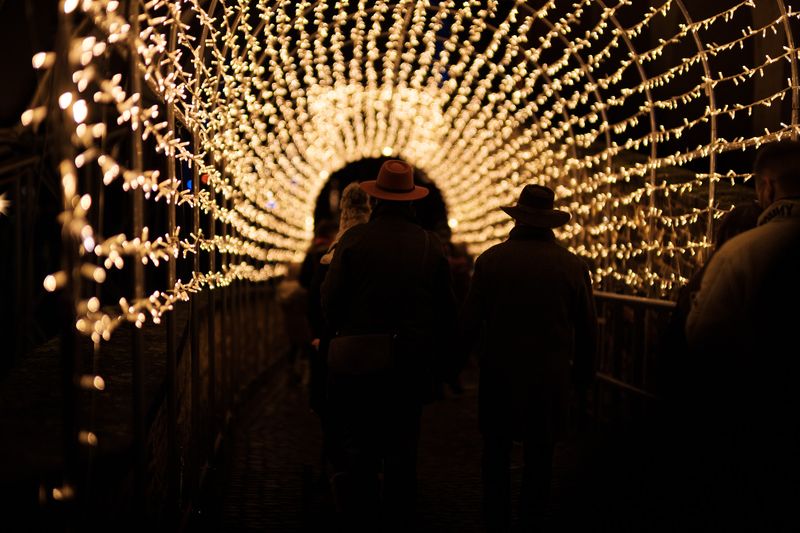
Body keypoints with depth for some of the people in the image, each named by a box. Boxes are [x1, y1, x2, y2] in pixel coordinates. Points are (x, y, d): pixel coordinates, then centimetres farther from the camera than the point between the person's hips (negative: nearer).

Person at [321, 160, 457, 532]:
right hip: (411, 363, 3)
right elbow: (447, 310, 3)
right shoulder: (430, 245, 0)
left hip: (356, 361, -2)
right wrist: (430, 348, 17)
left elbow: (329, 302, -10)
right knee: (402, 454, 11)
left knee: (356, 454, 5)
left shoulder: (353, 240, -9)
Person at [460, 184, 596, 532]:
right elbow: (587, 329, 2)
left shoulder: (490, 259, -8)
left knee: (496, 454, 12)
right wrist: (583, 374, 15)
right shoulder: (573, 266, -5)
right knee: (540, 455, 11)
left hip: (499, 373, 0)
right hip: (551, 377, 1)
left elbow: (470, 321, -4)